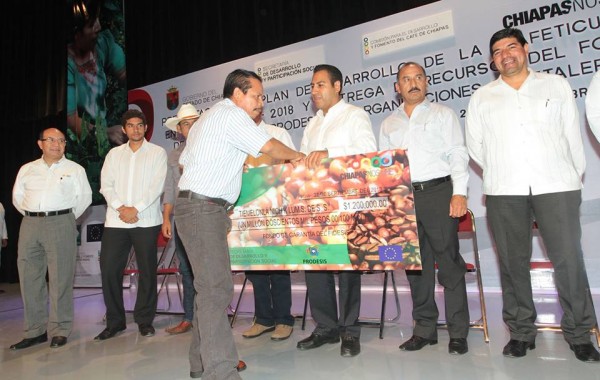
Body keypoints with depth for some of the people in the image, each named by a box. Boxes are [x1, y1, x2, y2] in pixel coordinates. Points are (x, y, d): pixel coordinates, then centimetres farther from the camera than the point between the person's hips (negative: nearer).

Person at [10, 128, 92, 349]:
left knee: (60, 278, -5)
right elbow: (17, 196, 20)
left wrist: (67, 218, 5)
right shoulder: (27, 169, 17)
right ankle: (35, 331, 15)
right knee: (29, 278, 5)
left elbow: (85, 197, 7)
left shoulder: (75, 169, 9)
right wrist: (32, 215, 12)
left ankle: (60, 331, 3)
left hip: (60, 224, -4)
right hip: (30, 225, 4)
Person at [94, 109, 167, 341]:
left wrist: (136, 209, -12)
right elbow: (106, 185, 7)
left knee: (147, 271, 2)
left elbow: (157, 185, -4)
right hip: (115, 221, 3)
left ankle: (144, 320, 16)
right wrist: (121, 208, -8)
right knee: (109, 269, 1)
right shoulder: (114, 154, 17)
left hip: (146, 220, -3)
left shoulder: (157, 153, 6)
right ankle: (114, 322, 15)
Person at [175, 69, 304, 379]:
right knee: (216, 288, -14)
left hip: (205, 210, 10)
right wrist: (296, 156, 8)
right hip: (203, 209, -10)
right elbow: (269, 148, -10)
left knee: (212, 286, 11)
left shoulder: (208, 118, 24)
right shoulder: (231, 114, -6)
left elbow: (184, 161, 26)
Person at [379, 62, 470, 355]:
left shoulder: (442, 114, 10)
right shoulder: (389, 124, 19)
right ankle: (424, 328, 17)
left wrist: (459, 193, -9)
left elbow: (458, 154, 2)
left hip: (438, 191, -3)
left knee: (448, 261, -4)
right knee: (415, 263, 6)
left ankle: (458, 332, 7)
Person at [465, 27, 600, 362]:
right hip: (504, 192, 1)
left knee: (569, 259, -1)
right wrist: (500, 173, 10)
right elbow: (475, 146, 12)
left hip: (556, 185, 0)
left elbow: (573, 135, 12)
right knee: (513, 262, 5)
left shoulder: (557, 85, 13)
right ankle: (522, 332, 17)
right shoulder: (482, 98, 12)